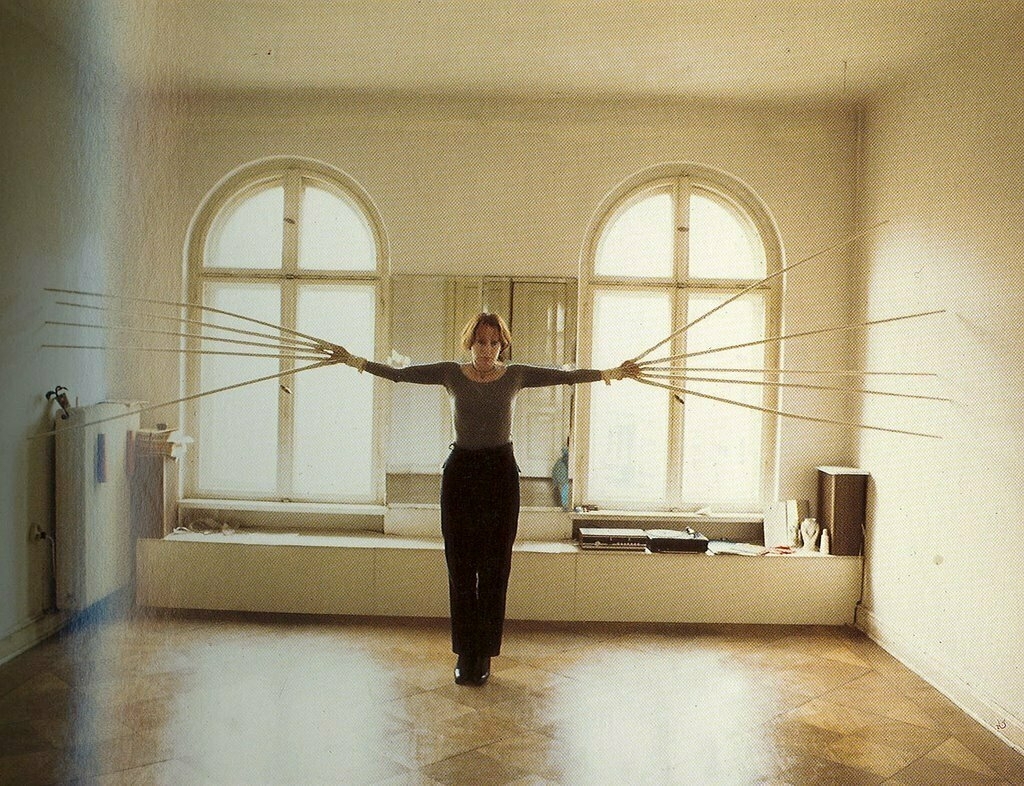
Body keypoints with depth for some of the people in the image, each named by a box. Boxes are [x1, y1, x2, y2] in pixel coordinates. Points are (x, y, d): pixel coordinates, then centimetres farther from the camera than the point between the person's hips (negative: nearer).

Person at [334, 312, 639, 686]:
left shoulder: (515, 375, 2)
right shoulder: (451, 373, 2)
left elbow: (566, 375, 2)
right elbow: (399, 374, 4)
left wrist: (608, 373, -4)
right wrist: (357, 361, 0)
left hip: (501, 472, 0)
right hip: (460, 470, 0)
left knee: (494, 569, 4)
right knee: (460, 568, 4)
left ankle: (484, 655, 16)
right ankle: (465, 654, 16)